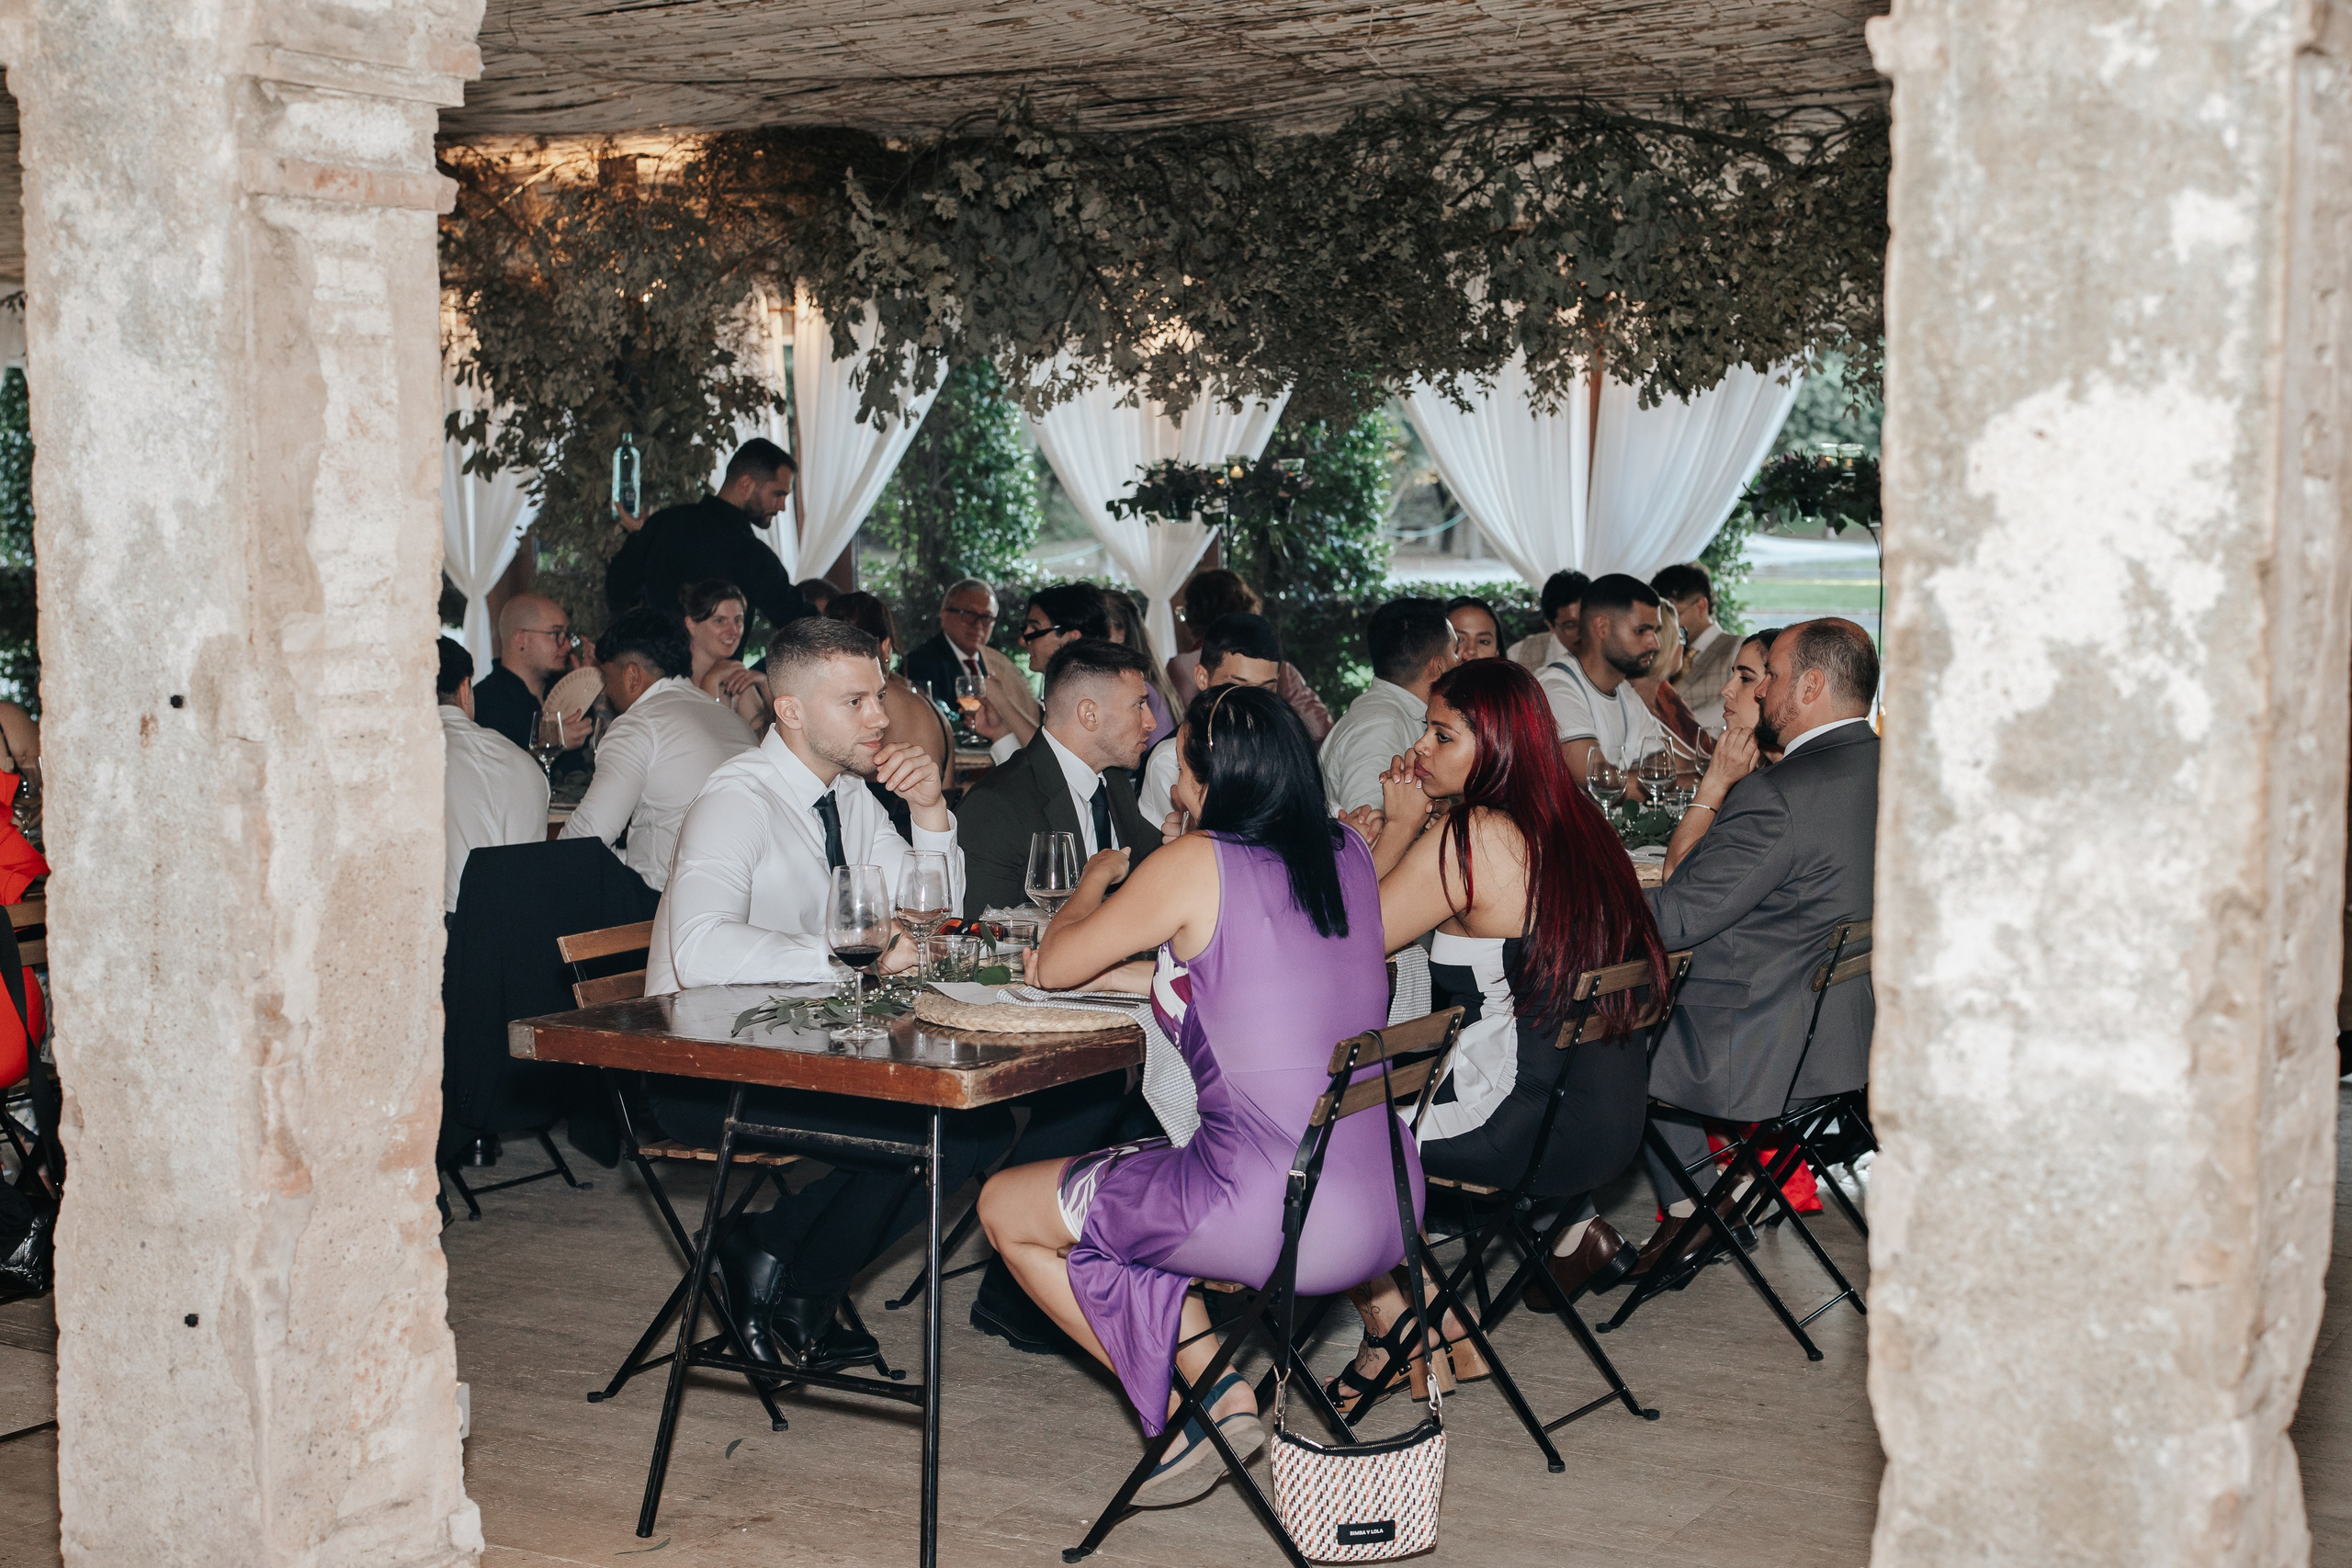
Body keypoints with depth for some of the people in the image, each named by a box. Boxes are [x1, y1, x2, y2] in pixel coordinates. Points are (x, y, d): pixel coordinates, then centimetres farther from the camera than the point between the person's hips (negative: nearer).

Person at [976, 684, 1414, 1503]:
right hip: (1385, 1212, 8)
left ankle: (1194, 1408, 12)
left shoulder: (1195, 863, -10)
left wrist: (1096, 881, 23)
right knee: (1123, 1183, 31)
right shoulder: (1347, 854, 8)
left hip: (1277, 1219, -8)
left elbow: (1055, 965, 4)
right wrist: (1114, 973, 28)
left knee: (1006, 1207, 15)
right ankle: (1218, 1387, 19)